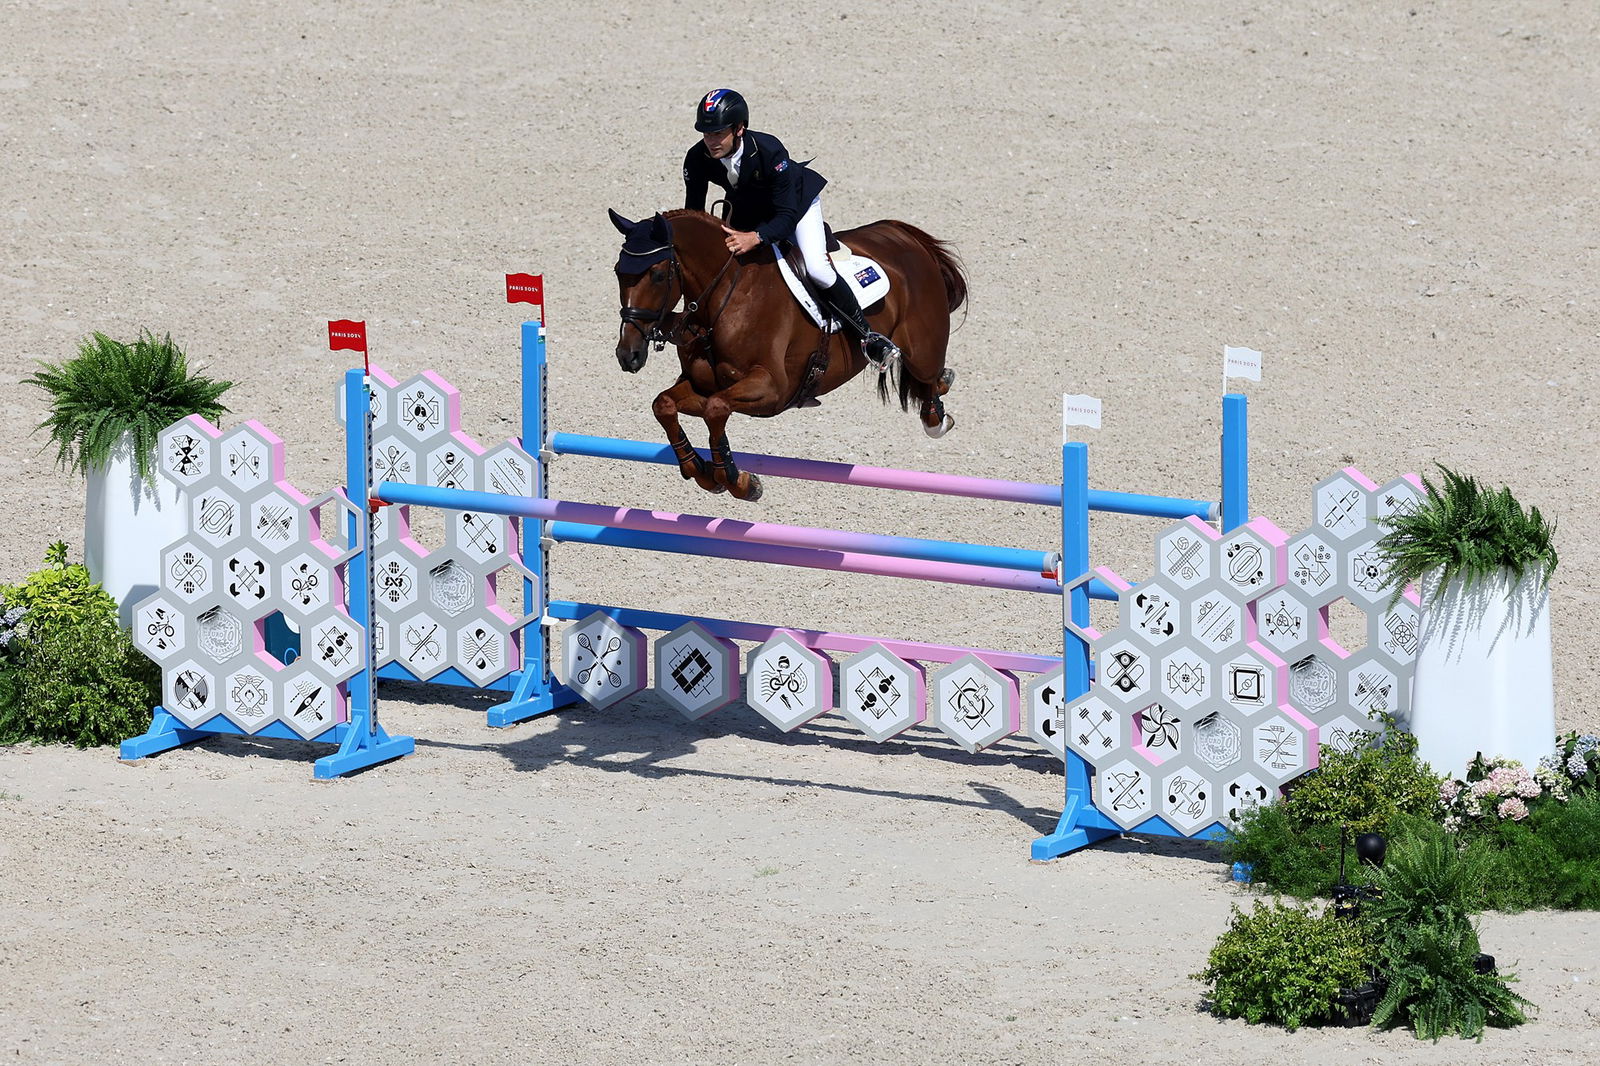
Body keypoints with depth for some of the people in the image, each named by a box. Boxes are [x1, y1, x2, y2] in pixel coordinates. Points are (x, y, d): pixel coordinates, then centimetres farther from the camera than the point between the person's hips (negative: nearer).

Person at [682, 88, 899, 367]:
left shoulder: (768, 151, -40)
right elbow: (693, 212, -15)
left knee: (816, 268, -22)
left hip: (797, 200, -5)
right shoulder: (697, 159, -27)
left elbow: (788, 216, -39)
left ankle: (868, 336, -8)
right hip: (747, 210, 5)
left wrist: (755, 238, -57)